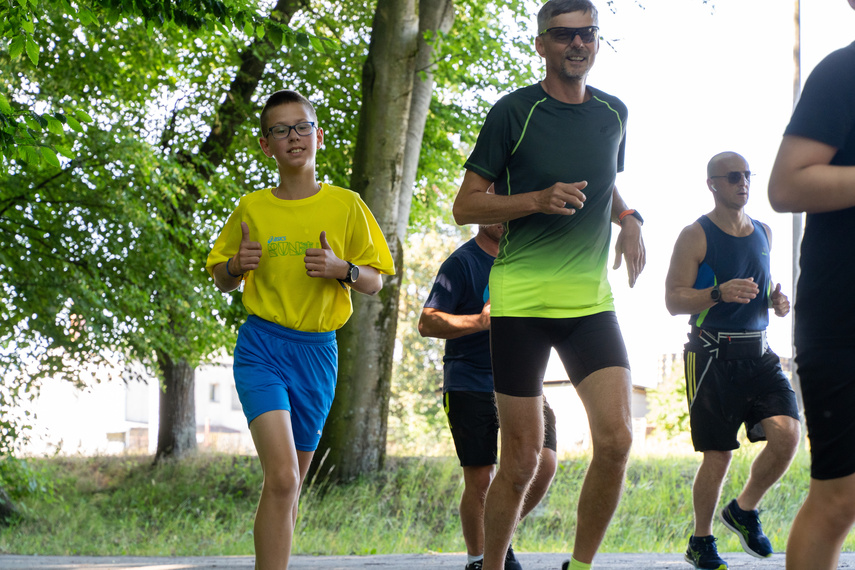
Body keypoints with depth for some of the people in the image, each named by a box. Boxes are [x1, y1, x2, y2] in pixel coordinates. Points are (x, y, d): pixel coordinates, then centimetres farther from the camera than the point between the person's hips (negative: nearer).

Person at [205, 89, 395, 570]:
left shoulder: (346, 205, 3)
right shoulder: (250, 209, 3)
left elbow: (375, 283, 6)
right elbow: (222, 281, 14)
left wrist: (341, 270, -14)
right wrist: (237, 265, -9)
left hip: (318, 350, 2)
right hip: (262, 346, -2)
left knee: (291, 484, 12)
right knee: (281, 477, -20)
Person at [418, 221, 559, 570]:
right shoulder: (462, 263, -6)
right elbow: (427, 322, -12)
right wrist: (481, 321, -24)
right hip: (470, 385, -5)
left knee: (544, 464, -9)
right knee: (480, 480, -4)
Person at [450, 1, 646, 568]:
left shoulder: (614, 112, 10)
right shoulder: (514, 112, -5)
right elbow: (466, 206, -4)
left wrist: (628, 218, 6)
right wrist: (539, 199, -18)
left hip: (592, 301, 4)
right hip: (521, 301, -4)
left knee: (616, 439, -13)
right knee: (522, 460, -2)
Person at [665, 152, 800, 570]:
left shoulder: (763, 233, 15)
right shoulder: (696, 236, -4)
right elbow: (673, 300, -9)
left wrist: (777, 299, 6)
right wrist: (719, 293, -25)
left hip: (758, 354, 5)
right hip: (713, 354, -5)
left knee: (787, 434, -13)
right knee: (718, 455, -3)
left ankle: (744, 510, 12)